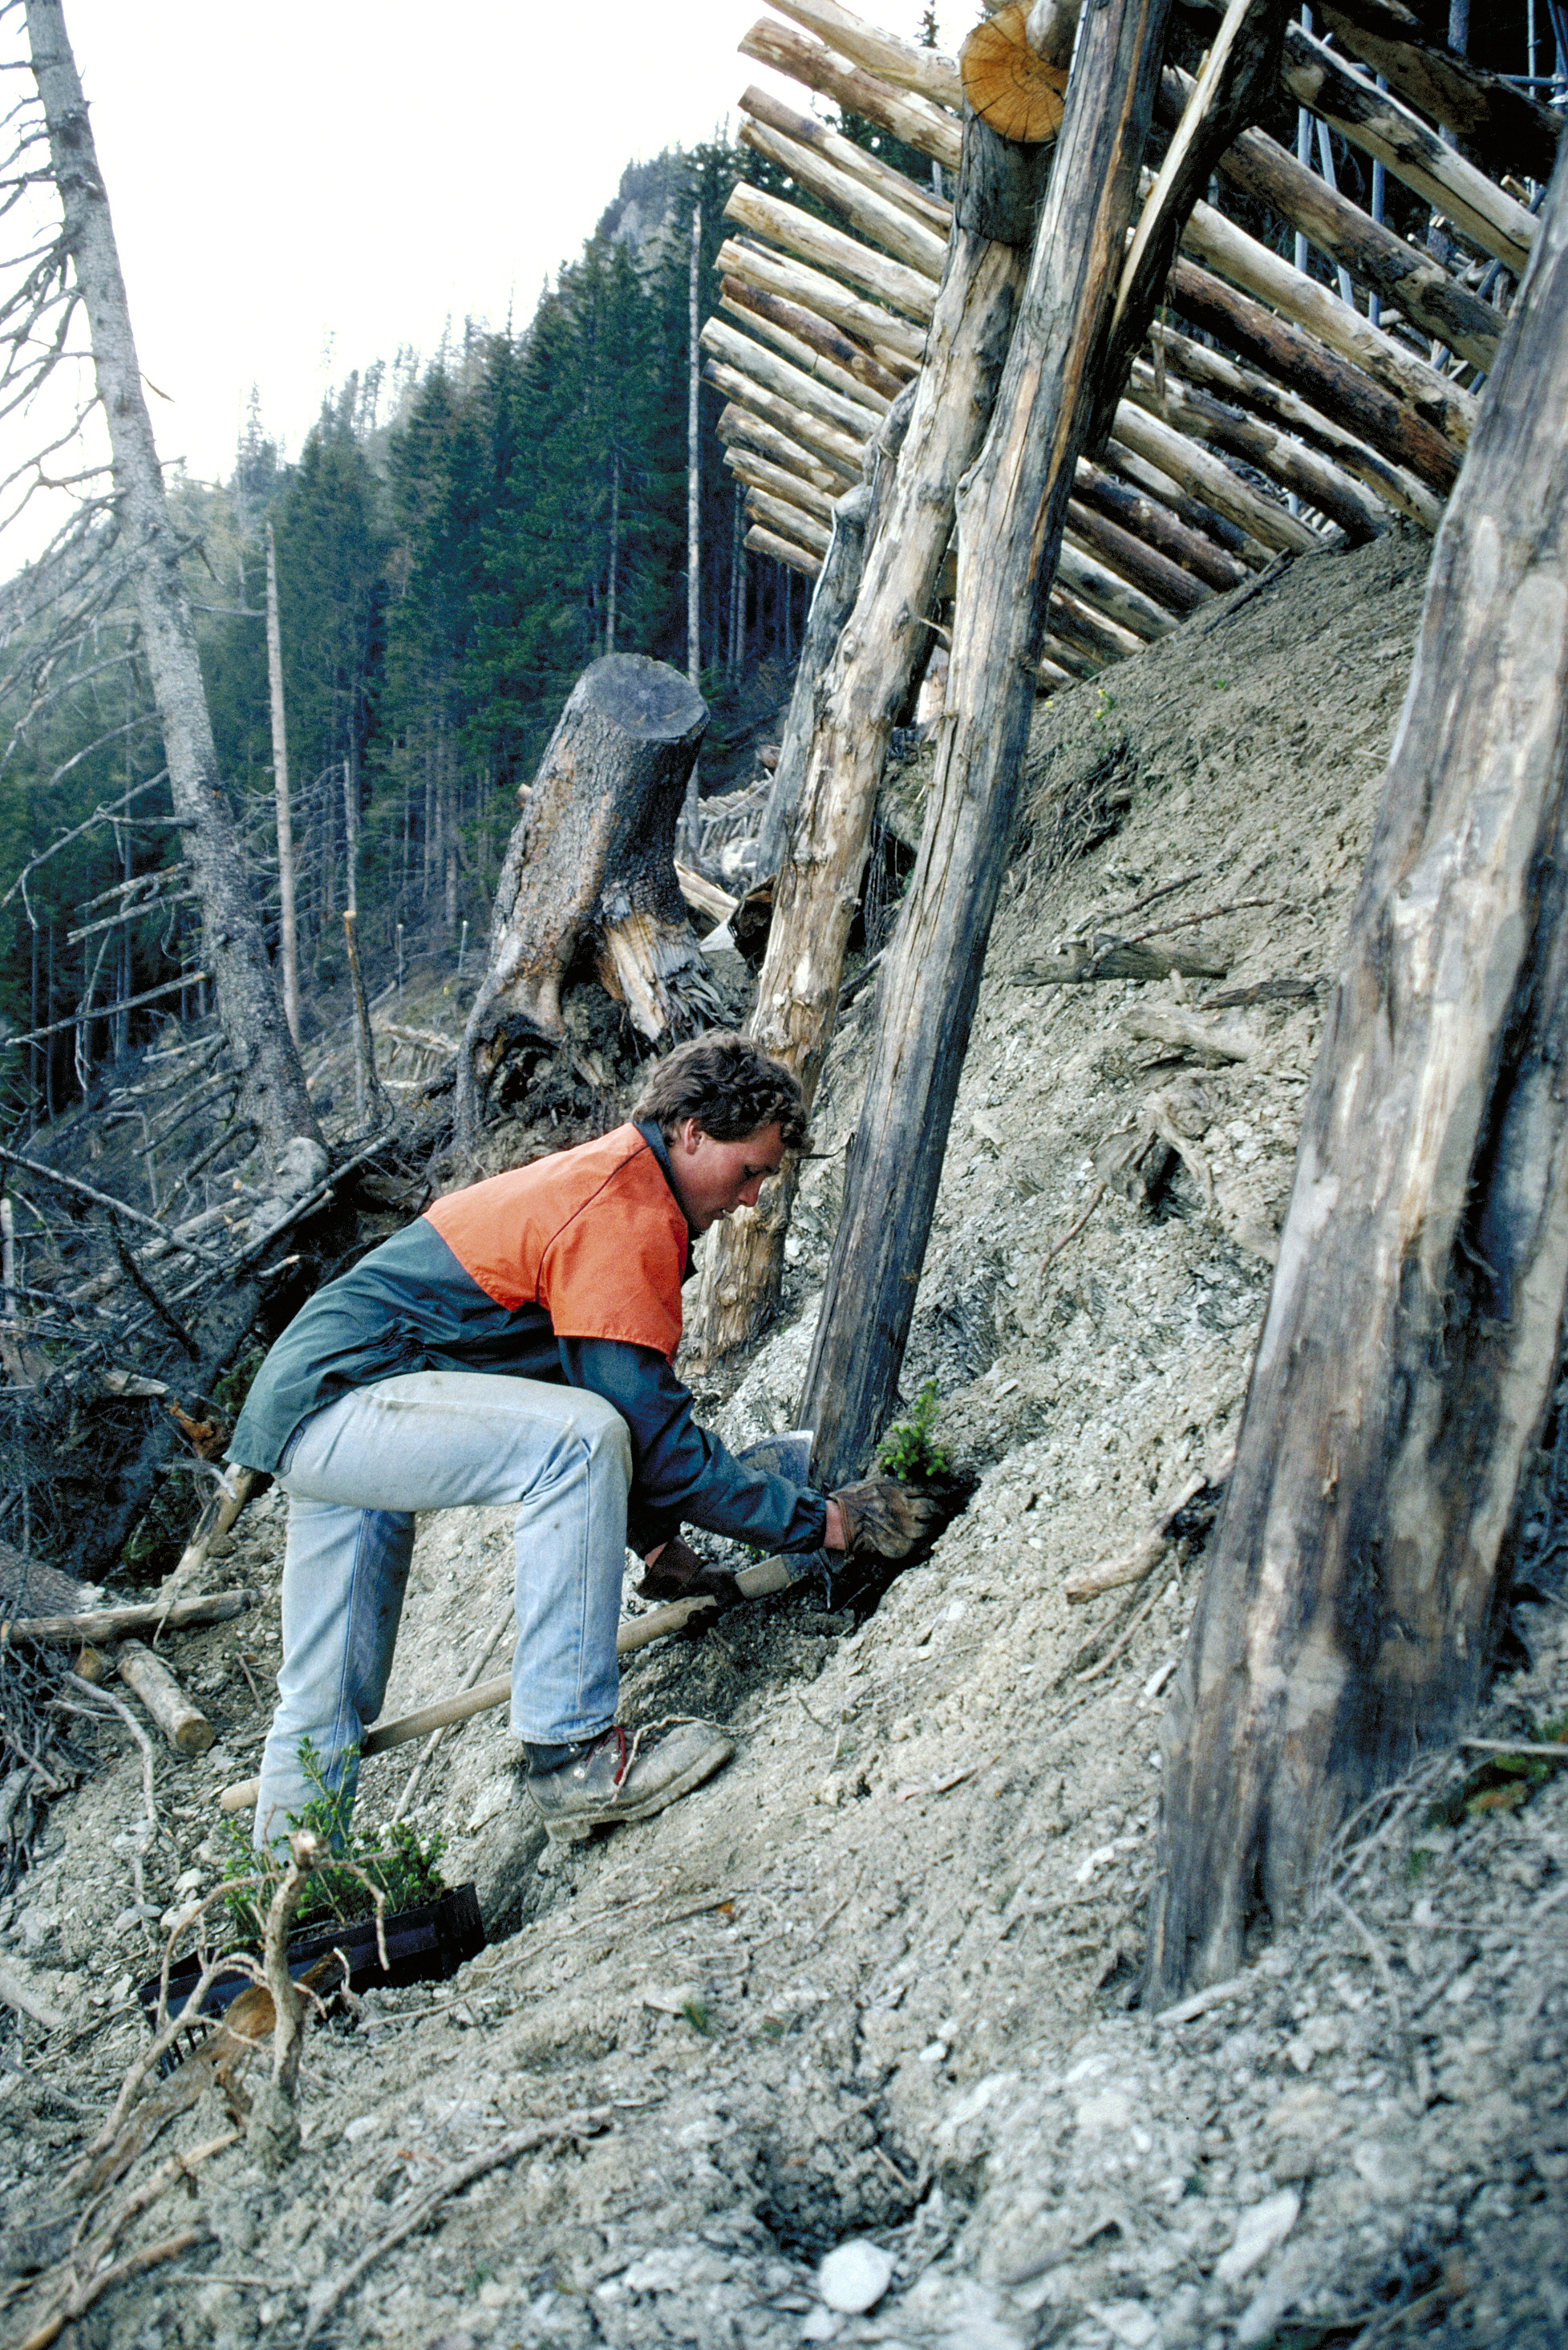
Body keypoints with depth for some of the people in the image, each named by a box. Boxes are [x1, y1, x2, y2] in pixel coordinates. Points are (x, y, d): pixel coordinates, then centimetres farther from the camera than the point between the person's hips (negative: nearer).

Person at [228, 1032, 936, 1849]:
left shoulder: (597, 1180, 15)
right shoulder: (623, 1219, -18)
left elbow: (631, 1400, 22)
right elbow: (652, 1431, -20)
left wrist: (654, 1538, 15)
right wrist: (822, 1520, -13)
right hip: (337, 1403, -11)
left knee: (325, 1712, 16)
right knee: (581, 1438, -28)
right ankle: (571, 1757, -24)